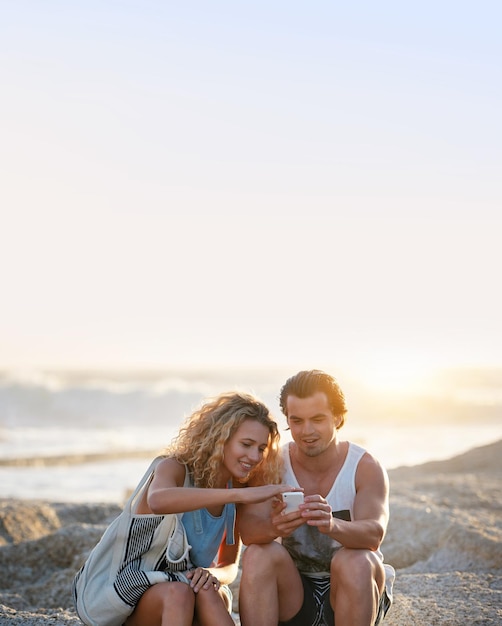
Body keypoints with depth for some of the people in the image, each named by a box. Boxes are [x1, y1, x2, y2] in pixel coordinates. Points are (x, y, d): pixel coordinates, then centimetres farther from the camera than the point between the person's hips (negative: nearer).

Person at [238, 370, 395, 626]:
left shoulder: (366, 468, -10)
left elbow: (374, 534, -28)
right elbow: (247, 530, -21)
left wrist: (333, 525, -52)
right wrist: (272, 527, -47)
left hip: (355, 594, -1)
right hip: (293, 594, 2)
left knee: (355, 561, -32)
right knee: (258, 554, -26)